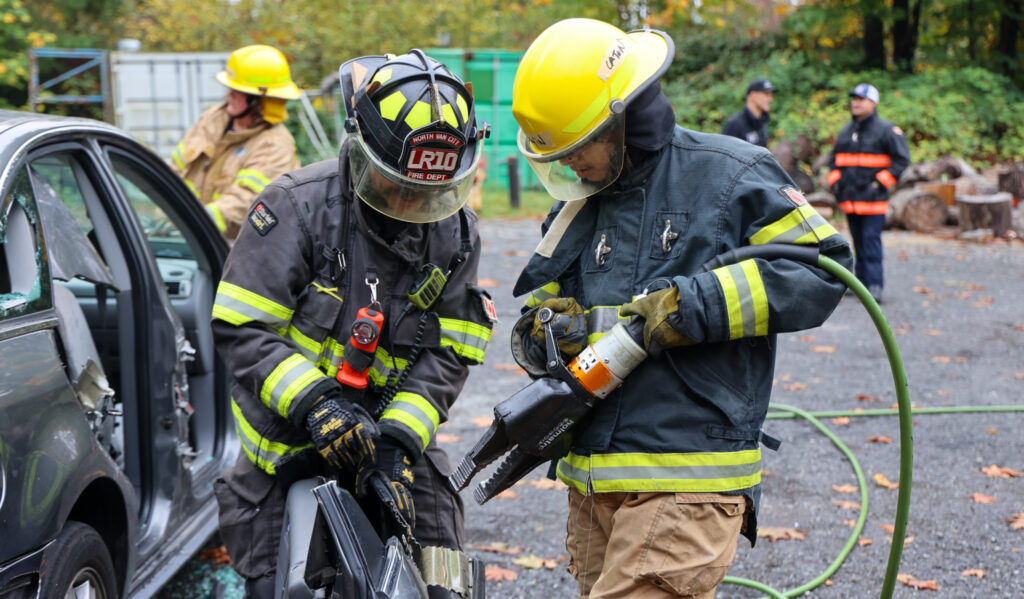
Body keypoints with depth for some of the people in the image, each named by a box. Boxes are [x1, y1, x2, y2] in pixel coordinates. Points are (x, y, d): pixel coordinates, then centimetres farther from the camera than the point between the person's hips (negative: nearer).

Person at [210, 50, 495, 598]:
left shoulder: (457, 232, -1)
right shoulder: (298, 204, -14)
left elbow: (447, 352, -3)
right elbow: (241, 327, -16)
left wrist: (399, 439, -17)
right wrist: (314, 402, -26)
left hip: (391, 431, 3)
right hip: (289, 437, -3)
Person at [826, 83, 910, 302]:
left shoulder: (887, 130, -4)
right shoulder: (847, 130, 16)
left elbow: (902, 159, -7)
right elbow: (835, 159, 26)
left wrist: (881, 183, -11)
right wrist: (835, 181, 12)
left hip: (872, 200, -6)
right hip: (849, 199, 6)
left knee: (871, 241, -12)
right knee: (858, 242, 10)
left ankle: (875, 286, -13)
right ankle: (862, 282, 17)